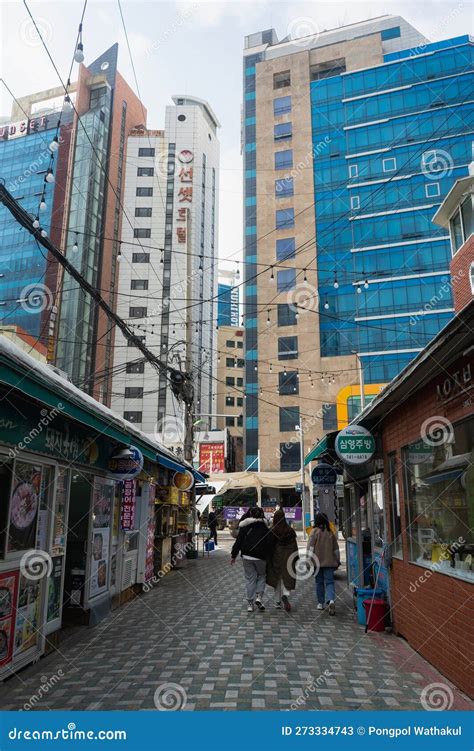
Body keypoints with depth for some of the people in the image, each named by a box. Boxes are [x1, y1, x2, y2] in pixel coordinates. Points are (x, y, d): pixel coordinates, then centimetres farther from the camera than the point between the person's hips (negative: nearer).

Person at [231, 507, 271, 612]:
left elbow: (238, 541, 2)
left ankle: (250, 603, 10)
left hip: (247, 556, 1)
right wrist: (268, 558, 4)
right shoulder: (265, 528, -3)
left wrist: (233, 555, 8)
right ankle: (259, 597, -1)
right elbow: (268, 544, -5)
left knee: (249, 579, 8)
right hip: (260, 557, -1)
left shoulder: (244, 527, 2)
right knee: (261, 576, 17)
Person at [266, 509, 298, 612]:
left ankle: (278, 602, 17)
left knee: (277, 579, 13)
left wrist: (267, 560, 3)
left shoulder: (271, 531, -10)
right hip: (287, 559, 0)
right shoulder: (290, 530, -5)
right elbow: (295, 546, -1)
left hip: (276, 558, 0)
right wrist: (295, 560, 7)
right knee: (287, 578, 7)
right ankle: (285, 595, -19)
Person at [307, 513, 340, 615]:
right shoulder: (331, 532, 4)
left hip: (317, 561, -2)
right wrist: (338, 561, 21)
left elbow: (310, 547, -9)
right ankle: (331, 600, -21)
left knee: (319, 582, 11)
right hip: (329, 562, 2)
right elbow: (336, 548, 11)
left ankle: (321, 603, 19)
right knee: (329, 581, 1)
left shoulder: (315, 531, -6)